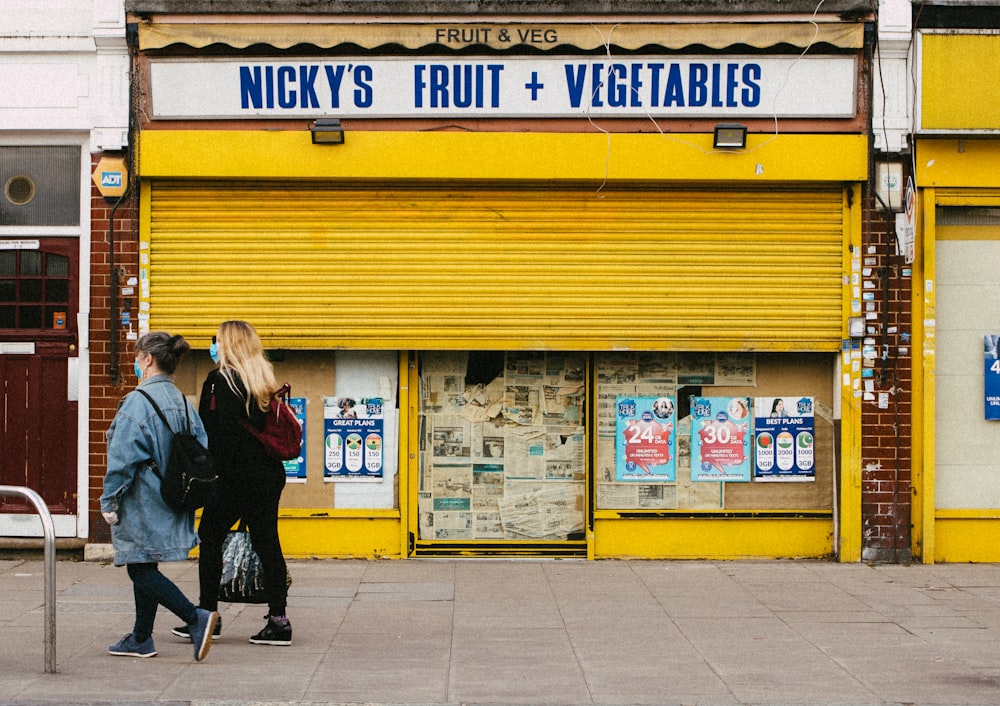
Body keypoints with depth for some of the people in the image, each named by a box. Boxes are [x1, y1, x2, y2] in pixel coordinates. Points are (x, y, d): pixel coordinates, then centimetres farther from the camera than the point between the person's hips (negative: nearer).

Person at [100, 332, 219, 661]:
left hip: (143, 503, -9)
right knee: (145, 569, 16)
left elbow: (122, 459, -18)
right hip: (172, 503, 9)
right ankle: (141, 640, 22)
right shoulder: (182, 401, 8)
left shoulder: (137, 402, -17)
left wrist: (110, 501, -10)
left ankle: (195, 618, -18)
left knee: (140, 570, -5)